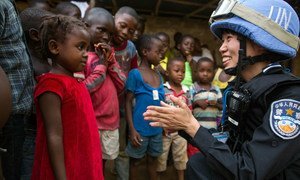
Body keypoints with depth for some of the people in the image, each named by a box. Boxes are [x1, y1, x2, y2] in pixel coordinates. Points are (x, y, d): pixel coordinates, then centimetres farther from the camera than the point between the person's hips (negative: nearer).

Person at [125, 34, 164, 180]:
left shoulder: (158, 76, 7)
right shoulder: (135, 74, -11)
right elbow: (128, 102, -10)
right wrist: (132, 129, -14)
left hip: (156, 128, 6)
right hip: (140, 128, -5)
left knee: (153, 159, 18)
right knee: (135, 160, 11)